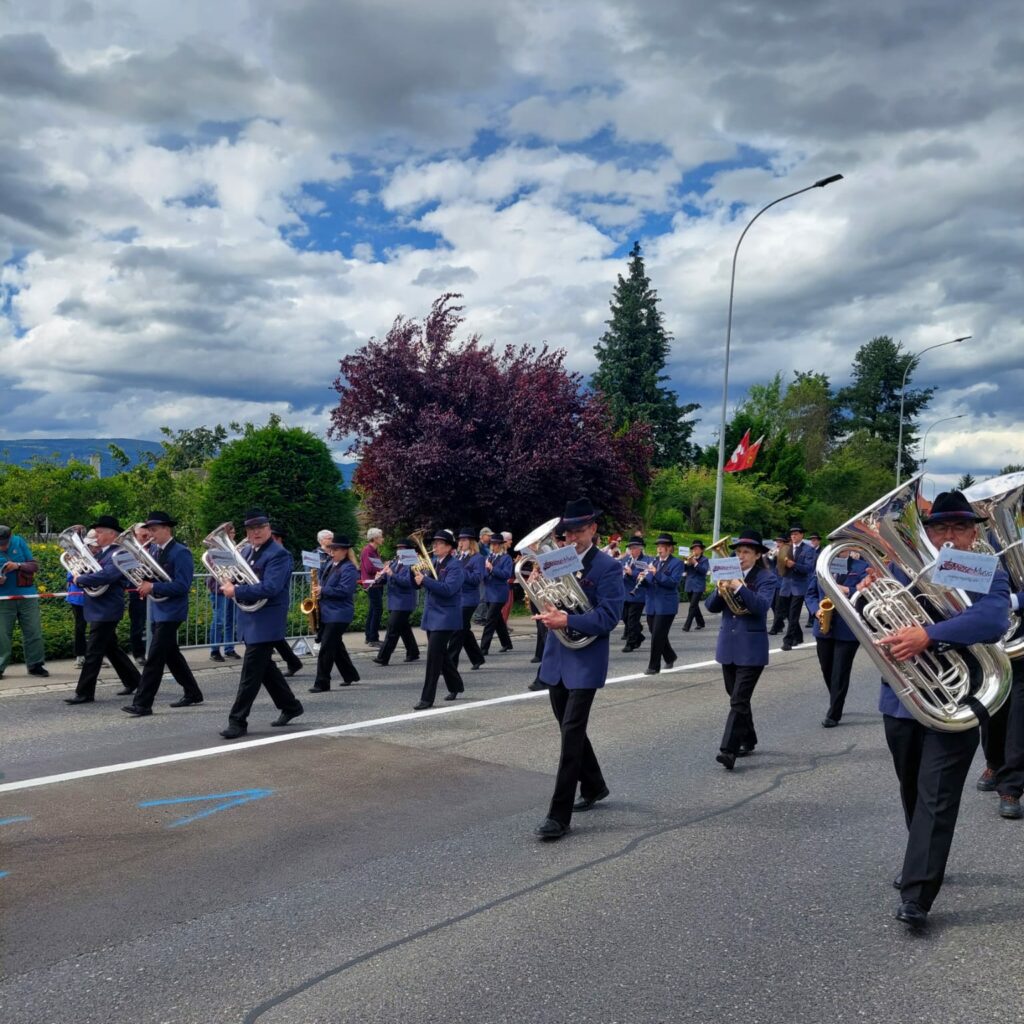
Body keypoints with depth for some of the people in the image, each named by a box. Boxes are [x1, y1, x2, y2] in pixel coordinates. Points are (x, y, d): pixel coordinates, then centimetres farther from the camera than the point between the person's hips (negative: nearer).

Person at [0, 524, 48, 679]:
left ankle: (35, 665, 17)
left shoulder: (19, 542, -3)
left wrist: (18, 566, -21)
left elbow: (35, 566, -3)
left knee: (33, 632, 6)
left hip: (27, 596, 1)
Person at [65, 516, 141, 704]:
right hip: (99, 610, 10)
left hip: (105, 611, -10)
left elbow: (104, 576, -31)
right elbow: (94, 572, 17)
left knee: (93, 653, -5)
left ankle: (84, 693, 2)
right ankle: (133, 681, 27)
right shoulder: (101, 553, 13)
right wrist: (80, 573, -3)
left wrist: (80, 579, -19)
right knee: (111, 649, 17)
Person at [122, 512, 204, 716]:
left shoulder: (181, 553, -15)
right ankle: (192, 693, 27)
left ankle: (143, 703, -5)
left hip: (170, 612, -9)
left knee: (154, 657, -8)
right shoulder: (154, 550, 10)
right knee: (171, 654, 16)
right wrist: (144, 584, -2)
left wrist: (153, 587, -24)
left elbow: (182, 586, -21)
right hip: (156, 610, 9)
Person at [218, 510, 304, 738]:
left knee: (250, 673, -5)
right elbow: (238, 578, 17)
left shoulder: (278, 554, -15)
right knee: (264, 668, 17)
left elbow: (270, 588, -26)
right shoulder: (247, 552, 12)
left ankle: (238, 721, 1)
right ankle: (290, 706, 32)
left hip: (265, 623, -9)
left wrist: (236, 591, -24)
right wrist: (226, 581, -6)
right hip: (250, 621, 9)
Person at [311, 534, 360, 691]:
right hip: (327, 612, 9)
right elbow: (325, 583, 26)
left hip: (338, 614, -9)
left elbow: (344, 590, -23)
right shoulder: (331, 565, 15)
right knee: (336, 646, 16)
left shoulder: (349, 569, -13)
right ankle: (350, 676, 29)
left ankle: (322, 683, -4)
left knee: (326, 648, -9)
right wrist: (318, 588, 5)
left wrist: (323, 591, -20)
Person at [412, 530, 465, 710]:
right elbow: (418, 582, 8)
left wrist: (424, 580, -28)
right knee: (441, 653, 17)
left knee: (434, 655, -11)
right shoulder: (432, 562, 10)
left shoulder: (454, 565, -11)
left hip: (445, 616, -8)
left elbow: (448, 589, -25)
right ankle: (456, 686, 36)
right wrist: (416, 571, -11)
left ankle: (427, 698, -7)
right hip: (431, 614, 8)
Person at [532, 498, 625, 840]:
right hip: (556, 657, 7)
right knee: (570, 729, 17)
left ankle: (559, 815, -7)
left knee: (572, 733, -10)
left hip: (586, 660, -7)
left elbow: (609, 617, -18)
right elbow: (549, 603, 12)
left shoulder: (608, 567, -10)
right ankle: (594, 786, 38)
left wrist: (567, 621, -28)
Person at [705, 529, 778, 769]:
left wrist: (739, 587, -31)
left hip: (751, 648, -6)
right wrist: (721, 589, -16)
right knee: (736, 697, 15)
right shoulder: (729, 574, 9)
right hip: (728, 645, 6)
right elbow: (711, 606, 2)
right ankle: (748, 741, 30)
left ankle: (728, 750, -14)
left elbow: (762, 605, -23)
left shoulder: (766, 577, -6)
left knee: (739, 700, -11)